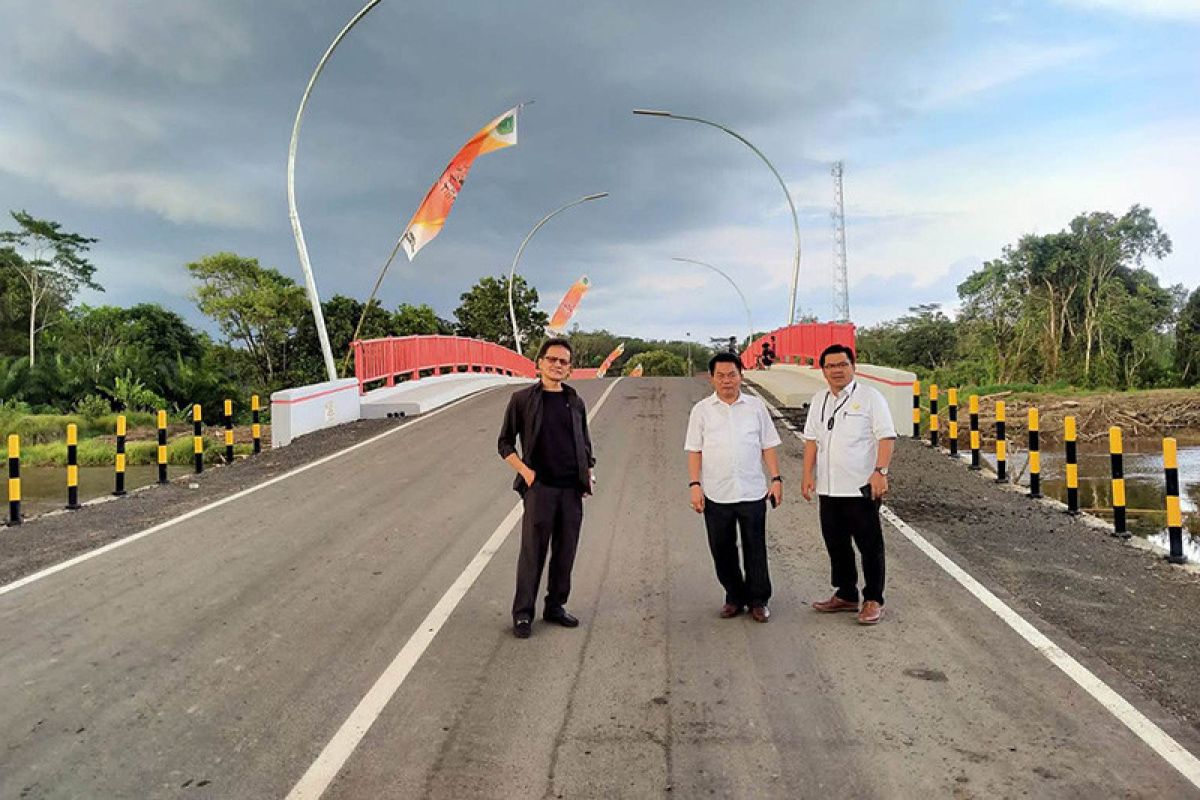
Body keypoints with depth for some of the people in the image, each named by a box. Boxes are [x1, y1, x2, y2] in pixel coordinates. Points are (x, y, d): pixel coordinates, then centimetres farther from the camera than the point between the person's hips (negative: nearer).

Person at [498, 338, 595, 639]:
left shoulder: (576, 402, 11)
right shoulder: (522, 399, 0)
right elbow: (505, 443, 3)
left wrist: (589, 473, 6)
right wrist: (525, 471, -10)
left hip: (572, 489, 4)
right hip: (540, 488, -4)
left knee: (565, 552, 10)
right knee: (532, 552, -2)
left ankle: (555, 607, 24)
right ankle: (522, 614, 9)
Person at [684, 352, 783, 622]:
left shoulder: (756, 406, 6)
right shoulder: (702, 410, 4)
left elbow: (768, 446, 8)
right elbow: (694, 450, 3)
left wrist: (776, 479, 1)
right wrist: (695, 484, -5)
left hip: (753, 492, 0)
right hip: (716, 495, 0)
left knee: (755, 549, 6)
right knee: (722, 551, 8)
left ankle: (758, 600, 19)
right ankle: (734, 597, 24)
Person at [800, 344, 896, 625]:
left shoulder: (870, 397, -5)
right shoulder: (818, 401, 12)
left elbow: (887, 437, -10)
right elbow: (812, 439, 15)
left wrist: (880, 471, -21)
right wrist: (808, 474, 6)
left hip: (861, 488, -6)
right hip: (828, 488, 6)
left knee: (870, 545, 3)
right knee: (836, 544, 14)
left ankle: (873, 600, 14)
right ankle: (846, 595, 27)